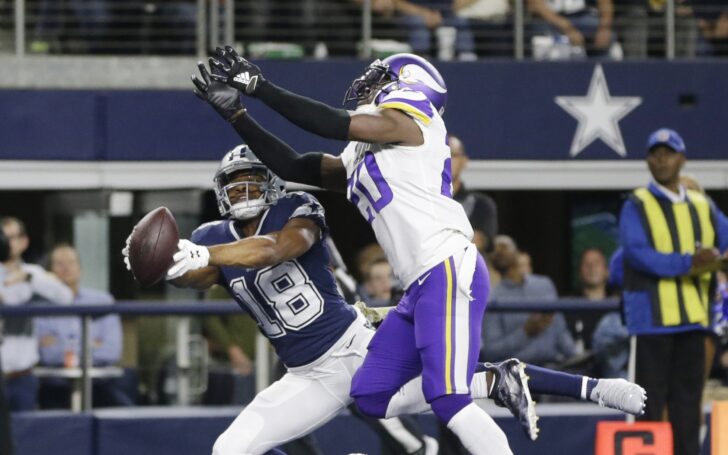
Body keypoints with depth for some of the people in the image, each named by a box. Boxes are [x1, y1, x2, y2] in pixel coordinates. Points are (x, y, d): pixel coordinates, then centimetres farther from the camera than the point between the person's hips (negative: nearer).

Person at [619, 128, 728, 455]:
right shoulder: (636, 206, 0)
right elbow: (637, 253, -14)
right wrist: (686, 263, -23)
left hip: (693, 316, 5)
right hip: (652, 315, -5)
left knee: (688, 398, 7)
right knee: (651, 401, -4)